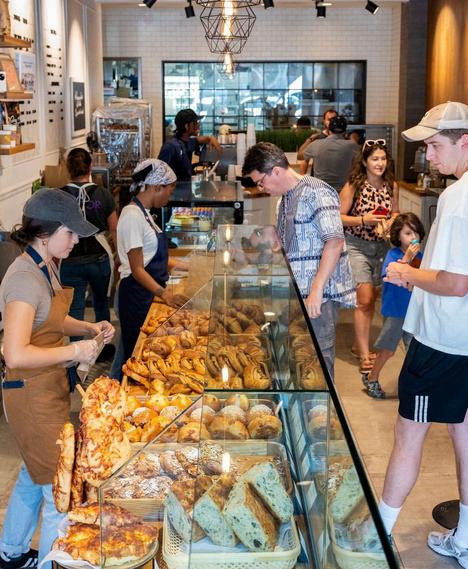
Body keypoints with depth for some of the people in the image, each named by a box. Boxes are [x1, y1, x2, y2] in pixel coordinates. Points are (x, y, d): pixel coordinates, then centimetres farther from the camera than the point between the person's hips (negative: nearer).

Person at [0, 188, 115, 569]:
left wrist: (89, 328, 6)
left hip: (50, 390, 10)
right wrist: (75, 351, -23)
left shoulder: (46, 266, 6)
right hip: (35, 397, -10)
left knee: (33, 478, 26)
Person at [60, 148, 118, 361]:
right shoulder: (103, 194, -7)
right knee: (101, 303, 23)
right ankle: (103, 348, 35)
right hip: (99, 258, 2)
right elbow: (114, 230, 0)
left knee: (75, 310, 8)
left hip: (71, 262, -2)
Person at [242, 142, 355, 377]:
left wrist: (316, 290, -23)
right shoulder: (286, 198, 17)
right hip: (297, 292, 9)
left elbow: (334, 242, -20)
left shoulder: (315, 192, -12)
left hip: (320, 294, -9)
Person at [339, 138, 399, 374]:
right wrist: (363, 220, -21)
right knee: (365, 300, -10)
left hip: (381, 246, 5)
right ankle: (364, 355, -2)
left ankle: (359, 344, 30)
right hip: (356, 246, -5)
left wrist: (389, 222, -8)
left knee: (371, 299, 13)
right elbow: (339, 217, -9)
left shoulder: (391, 186, 0)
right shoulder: (353, 186, -12)